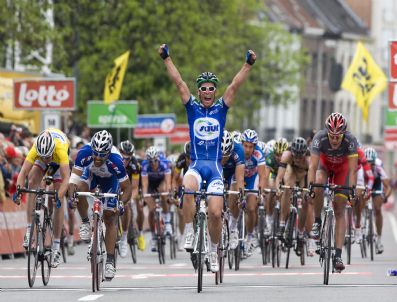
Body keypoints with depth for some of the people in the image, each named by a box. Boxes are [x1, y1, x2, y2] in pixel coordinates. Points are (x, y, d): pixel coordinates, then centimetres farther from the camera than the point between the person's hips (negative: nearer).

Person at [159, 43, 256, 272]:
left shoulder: (221, 108, 7)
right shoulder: (192, 107, 7)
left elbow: (235, 86, -3)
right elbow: (179, 83, 1)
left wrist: (249, 64, -14)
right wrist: (167, 59, -6)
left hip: (215, 166, 1)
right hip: (196, 164, -1)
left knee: (215, 213, -9)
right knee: (188, 189, -36)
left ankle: (214, 251, 14)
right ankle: (189, 234, -23)